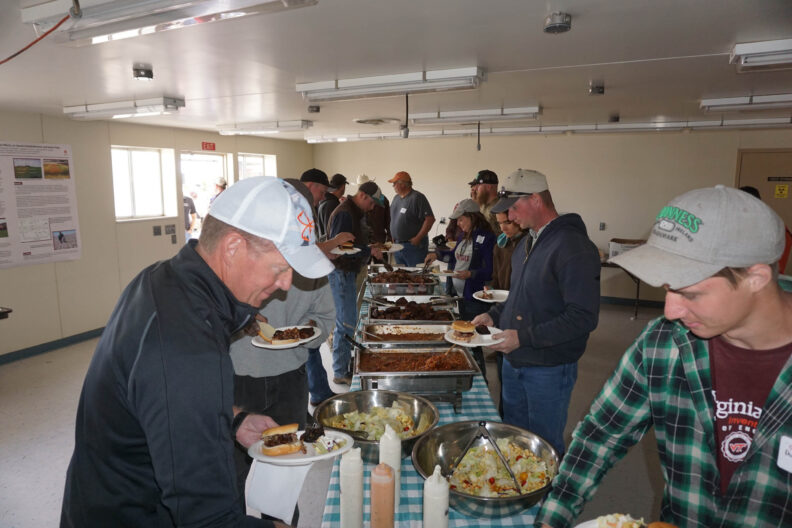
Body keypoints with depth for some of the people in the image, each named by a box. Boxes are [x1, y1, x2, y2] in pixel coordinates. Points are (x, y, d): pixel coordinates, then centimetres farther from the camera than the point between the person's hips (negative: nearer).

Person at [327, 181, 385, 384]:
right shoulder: (344, 214, -18)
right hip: (340, 273, -11)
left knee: (346, 322, 16)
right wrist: (368, 251, -20)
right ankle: (341, 373, 5)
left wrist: (370, 248, 9)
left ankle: (342, 367, 28)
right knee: (347, 323, -6)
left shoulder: (355, 212, 15)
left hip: (348, 272, 11)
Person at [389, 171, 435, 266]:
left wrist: (418, 238, -18)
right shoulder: (396, 198, 13)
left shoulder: (417, 198, -11)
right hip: (397, 245, 8)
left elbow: (430, 219, -17)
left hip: (413, 245, -8)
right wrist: (393, 237, 11)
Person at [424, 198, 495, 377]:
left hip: (475, 299, -8)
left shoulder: (486, 238, -14)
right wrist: (437, 254, 14)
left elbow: (490, 270, -17)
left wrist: (470, 274, -30)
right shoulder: (463, 236, 12)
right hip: (459, 295, 8)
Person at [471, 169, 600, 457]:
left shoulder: (574, 247, -20)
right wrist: (494, 315, 3)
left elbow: (584, 317, -25)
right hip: (514, 360, 8)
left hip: (549, 368, -8)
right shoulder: (528, 242, 9)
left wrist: (524, 337, -25)